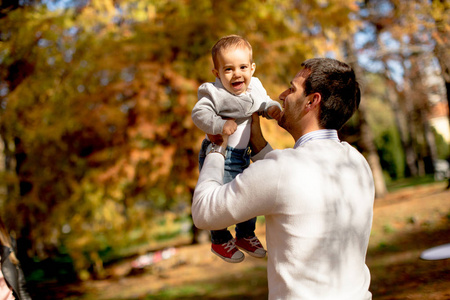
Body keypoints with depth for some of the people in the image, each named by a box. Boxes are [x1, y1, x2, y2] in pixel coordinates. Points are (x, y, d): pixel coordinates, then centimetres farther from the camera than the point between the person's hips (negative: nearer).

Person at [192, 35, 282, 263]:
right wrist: (219, 125, -39)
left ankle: (245, 235, 39)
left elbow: (263, 103, 12)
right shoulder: (214, 92, -21)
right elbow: (199, 113, -27)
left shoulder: (254, 87, -1)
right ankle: (220, 241, 22)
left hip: (242, 154, 7)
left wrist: (272, 108, -9)